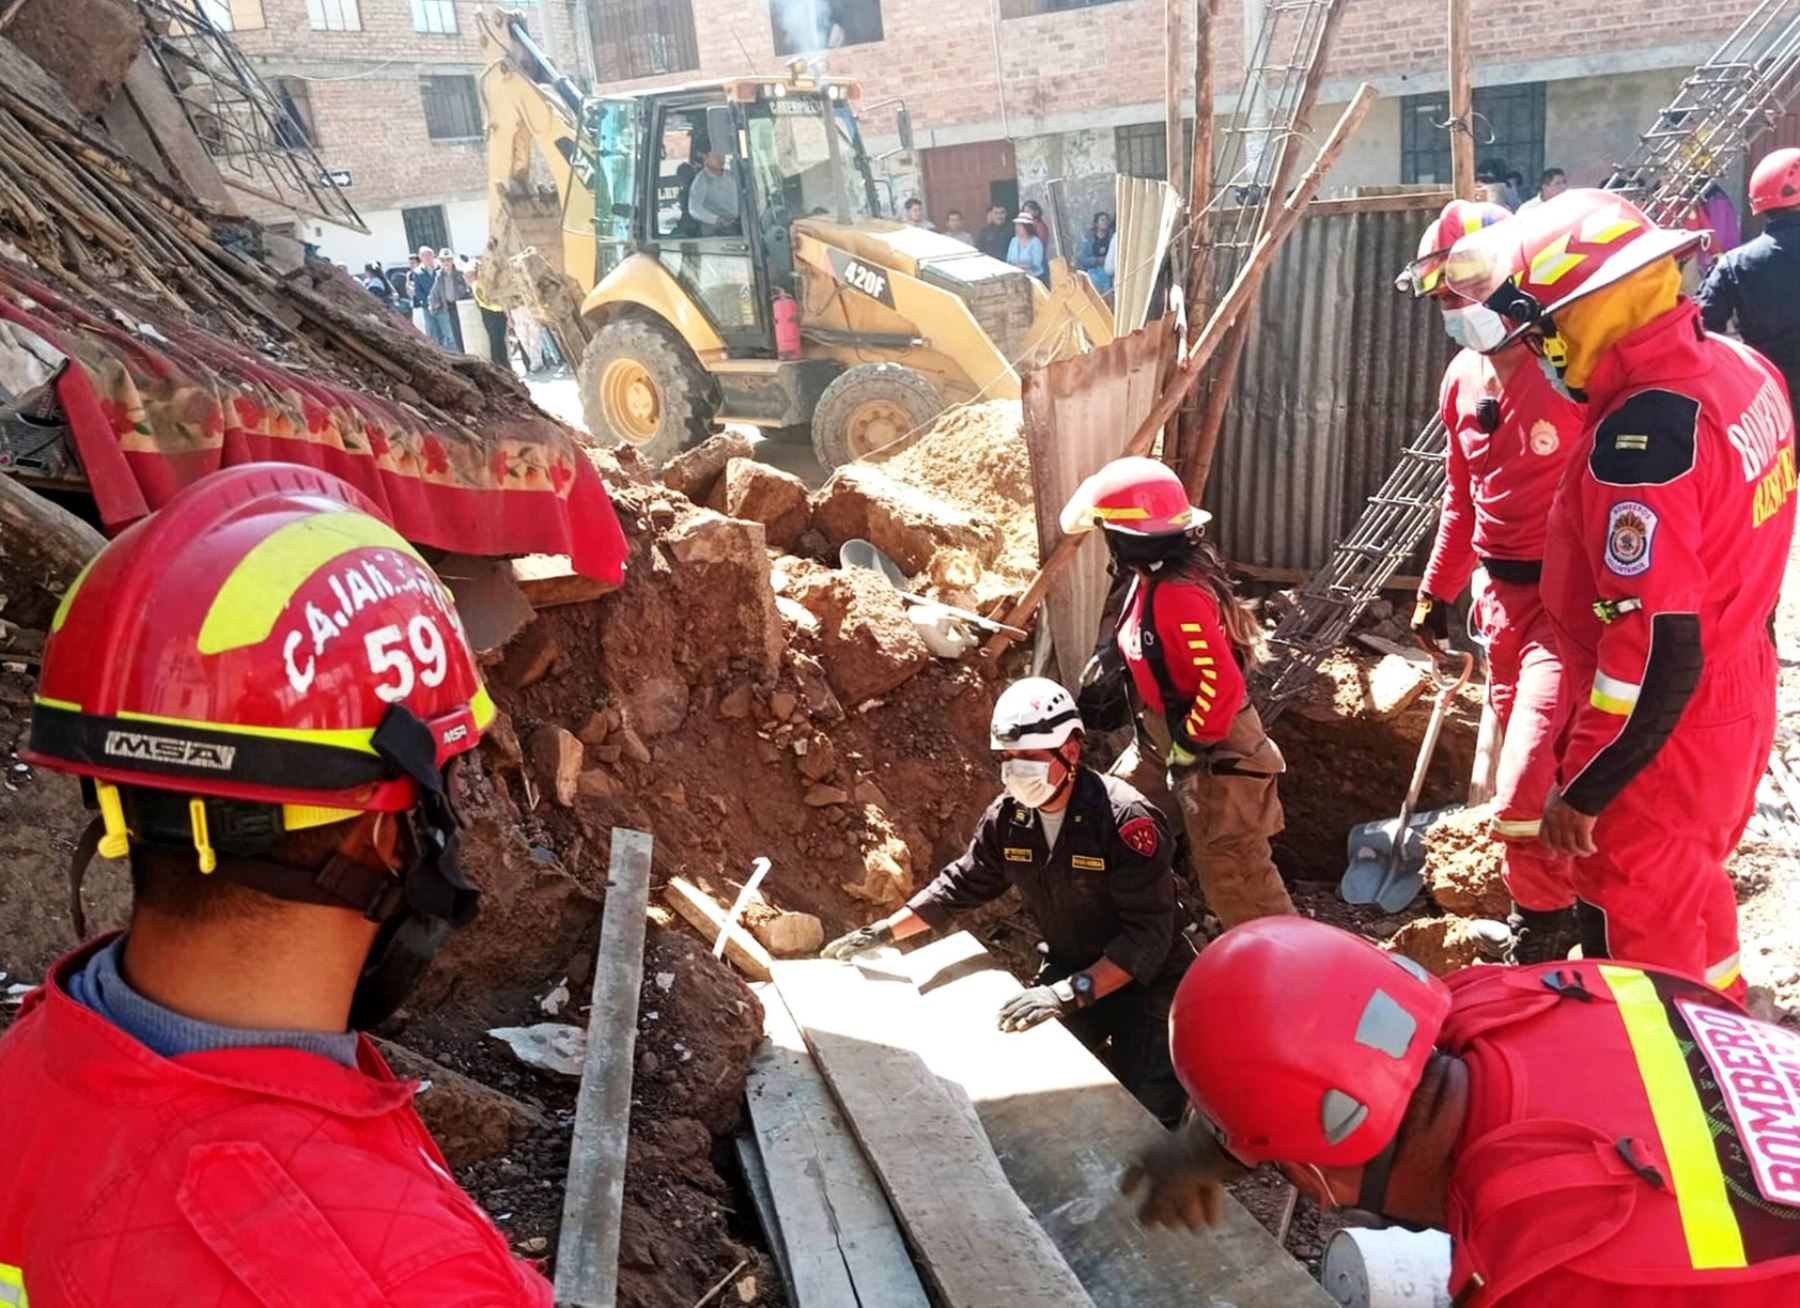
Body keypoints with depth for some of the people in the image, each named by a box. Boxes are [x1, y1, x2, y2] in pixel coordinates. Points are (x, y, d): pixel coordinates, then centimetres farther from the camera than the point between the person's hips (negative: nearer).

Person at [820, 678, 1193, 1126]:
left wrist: (1069, 994, -38)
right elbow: (961, 885, 6)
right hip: (1070, 969, 6)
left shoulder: (1125, 819, -27)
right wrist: (883, 932, -2)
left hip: (1145, 978, -6)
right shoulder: (1008, 816, -8)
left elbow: (1148, 936, -29)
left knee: (1143, 1112, -19)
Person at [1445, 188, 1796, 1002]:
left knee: (1640, 938, 10)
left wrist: (1583, 790, -19)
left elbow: (1656, 655, -29)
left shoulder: (1640, 436, -30)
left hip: (1663, 737, -9)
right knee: (1692, 903, 28)